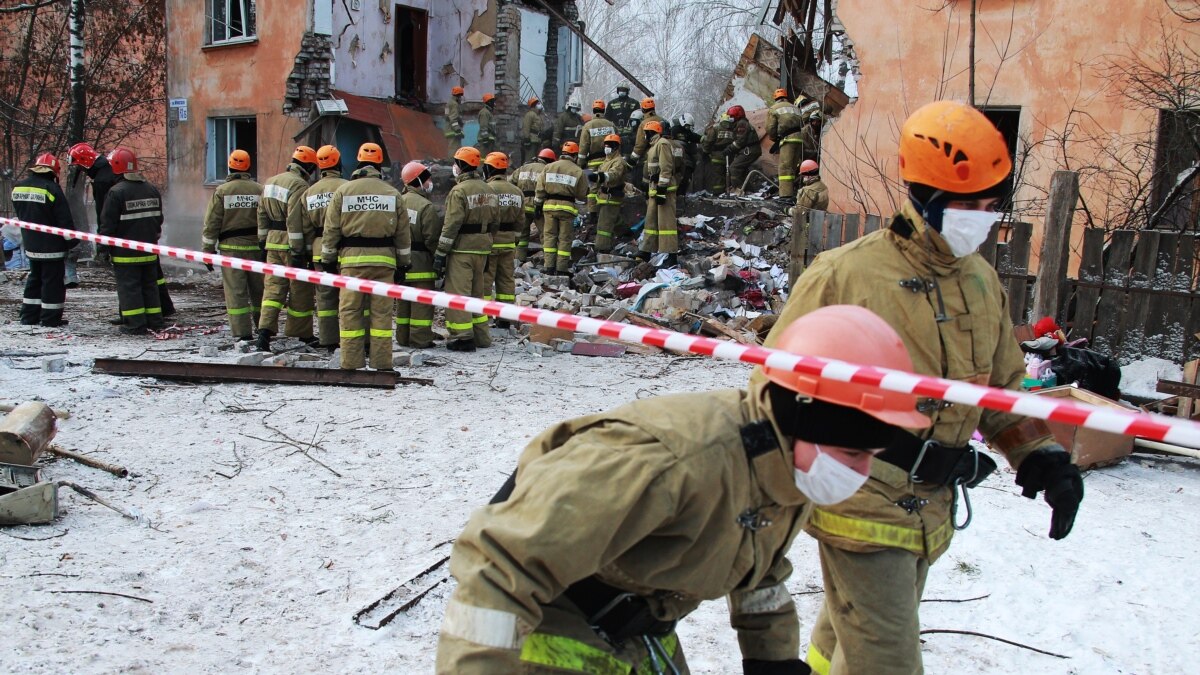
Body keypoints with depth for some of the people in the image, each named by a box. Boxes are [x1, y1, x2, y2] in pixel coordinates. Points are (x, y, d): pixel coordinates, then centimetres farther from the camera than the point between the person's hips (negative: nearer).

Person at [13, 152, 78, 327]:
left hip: (30, 245, 7)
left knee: (34, 278, 19)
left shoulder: (18, 187, 4)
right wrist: (72, 241, -5)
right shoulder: (51, 189, -19)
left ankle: (29, 316, 22)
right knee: (52, 281, 1)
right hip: (52, 246, -7)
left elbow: (21, 216, 15)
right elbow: (65, 220, -16)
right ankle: (50, 318, 3)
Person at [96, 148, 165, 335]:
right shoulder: (151, 189, 7)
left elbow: (108, 224, -13)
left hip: (126, 253, -6)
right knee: (149, 285, 14)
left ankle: (136, 324, -2)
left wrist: (103, 249, -6)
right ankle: (154, 321, 17)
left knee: (129, 287, -1)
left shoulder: (117, 192, -14)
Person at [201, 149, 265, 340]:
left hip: (230, 247, -2)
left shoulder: (221, 191, -3)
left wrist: (208, 250, 4)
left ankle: (242, 332, -2)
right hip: (255, 247, 2)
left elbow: (212, 223, -3)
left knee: (235, 291, 1)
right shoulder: (259, 190, 1)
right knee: (258, 289, 13)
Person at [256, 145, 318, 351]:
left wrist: (263, 241, 22)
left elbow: (262, 214, 16)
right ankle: (300, 332, 17)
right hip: (290, 244, -7)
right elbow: (295, 221, -21)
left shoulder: (270, 182, 13)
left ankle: (265, 330, -8)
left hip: (272, 242, 7)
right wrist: (298, 251, -19)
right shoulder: (299, 186, -16)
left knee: (273, 287, 6)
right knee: (300, 290, 6)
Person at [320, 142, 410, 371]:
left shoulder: (343, 191, 4)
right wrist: (403, 264, 14)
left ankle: (351, 363, 5)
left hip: (352, 258, -1)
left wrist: (328, 260, 11)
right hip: (384, 259, 1)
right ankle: (382, 363, 5)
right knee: (382, 312, 4)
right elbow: (403, 234, 7)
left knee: (350, 311, 4)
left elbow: (331, 230, 3)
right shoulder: (392, 193, 7)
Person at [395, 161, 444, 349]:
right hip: (421, 261, -7)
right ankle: (420, 339, 0)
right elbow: (432, 238, -17)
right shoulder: (426, 207, -15)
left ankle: (403, 337, 21)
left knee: (403, 300, 15)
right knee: (421, 302, -2)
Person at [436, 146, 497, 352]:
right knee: (477, 291, 16)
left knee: (458, 292, -3)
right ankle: (481, 336, 21)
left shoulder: (459, 191, -14)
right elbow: (493, 222, 16)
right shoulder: (487, 190, 11)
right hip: (482, 248, 8)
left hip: (462, 249, -8)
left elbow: (452, 225, -18)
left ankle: (463, 337, -3)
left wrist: (441, 252, -15)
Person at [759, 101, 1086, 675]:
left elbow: (1001, 384, 16)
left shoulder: (982, 281, 6)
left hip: (932, 513, 7)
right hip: (861, 507, -7)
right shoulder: (843, 275, -17)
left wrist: (1040, 453, 1)